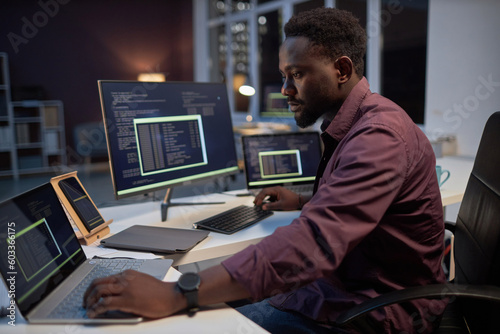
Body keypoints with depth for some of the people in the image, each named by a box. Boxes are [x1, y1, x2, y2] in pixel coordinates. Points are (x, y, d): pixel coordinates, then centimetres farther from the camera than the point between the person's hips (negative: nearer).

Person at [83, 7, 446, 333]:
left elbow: (315, 241, -38)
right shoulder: (346, 126, 9)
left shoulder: (379, 134, -26)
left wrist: (176, 296, -41)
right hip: (334, 287, 9)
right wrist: (304, 203, 13)